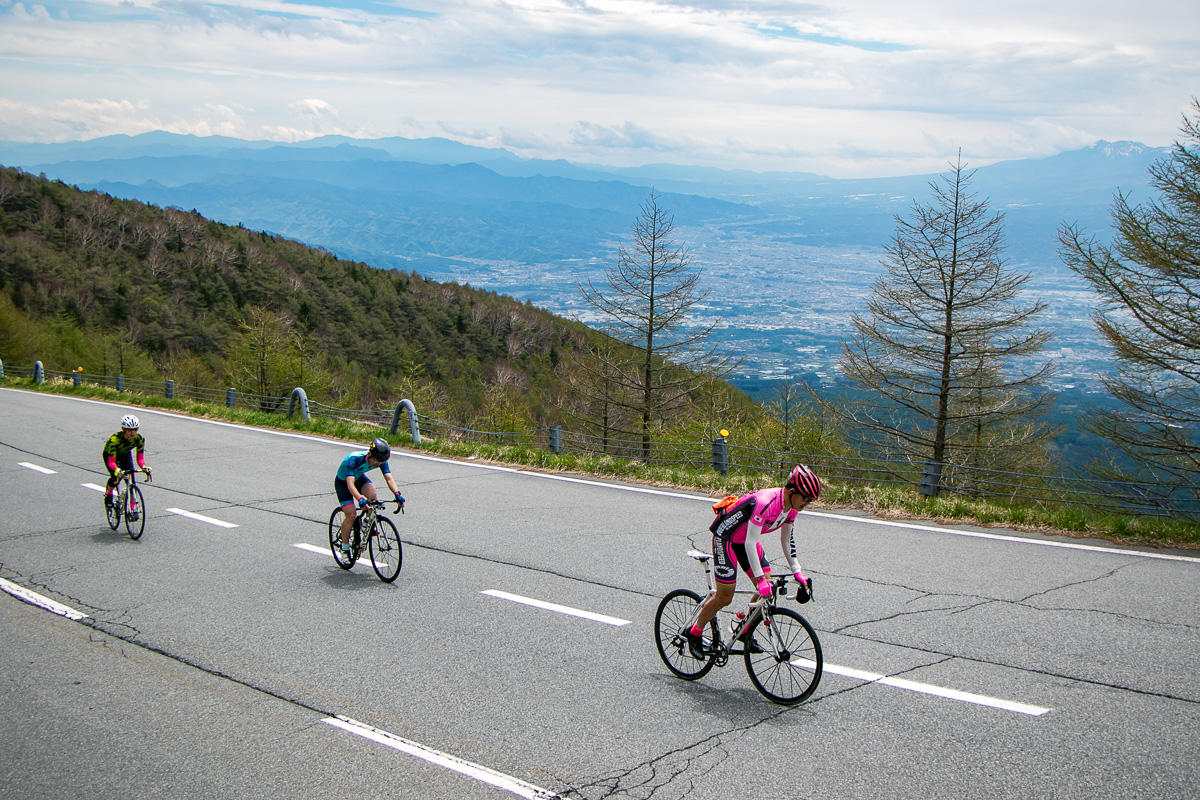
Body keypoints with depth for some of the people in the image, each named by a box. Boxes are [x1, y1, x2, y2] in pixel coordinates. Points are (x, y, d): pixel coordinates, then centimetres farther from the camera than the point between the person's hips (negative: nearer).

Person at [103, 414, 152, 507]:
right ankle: (108, 495, 9)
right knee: (116, 476, -23)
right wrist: (116, 470, -62)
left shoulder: (139, 439, -31)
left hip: (125, 454, 3)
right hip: (109, 454, -3)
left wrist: (144, 467, -49)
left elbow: (140, 458, -28)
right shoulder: (115, 439, -40)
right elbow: (111, 462, -42)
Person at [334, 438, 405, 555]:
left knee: (372, 493, -29)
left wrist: (397, 494, -47)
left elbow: (389, 478, -30)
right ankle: (345, 546, 3)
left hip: (359, 478, 4)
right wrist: (360, 499, -62)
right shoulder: (355, 459, -38)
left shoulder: (381, 460, -23)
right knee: (351, 515, -15)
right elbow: (350, 483, -46)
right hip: (342, 482, -4)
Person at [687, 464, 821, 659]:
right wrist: (760, 578, -35)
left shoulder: (791, 506, -8)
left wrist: (797, 572, 2)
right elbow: (750, 543, -34)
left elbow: (786, 541, 6)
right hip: (726, 537, -8)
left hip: (746, 539, 8)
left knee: (767, 588, -3)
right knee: (725, 597, -7)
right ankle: (695, 633, 14)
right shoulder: (764, 503, -35)